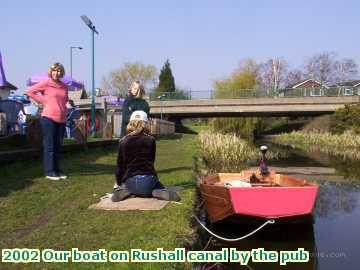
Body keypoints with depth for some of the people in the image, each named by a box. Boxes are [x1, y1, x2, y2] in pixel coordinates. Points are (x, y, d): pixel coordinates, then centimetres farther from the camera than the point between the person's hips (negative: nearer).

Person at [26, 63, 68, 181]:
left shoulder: (64, 86, 13)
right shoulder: (45, 83, -3)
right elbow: (30, 91, 0)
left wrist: (64, 108, 12)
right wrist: (43, 101, -4)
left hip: (61, 119, 6)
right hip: (49, 118, -6)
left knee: (57, 146, 11)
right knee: (49, 146, -2)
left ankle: (56, 170, 20)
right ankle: (49, 171, 4)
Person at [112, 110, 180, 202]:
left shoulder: (123, 141, 4)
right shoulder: (151, 140, 2)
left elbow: (119, 165, 8)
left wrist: (118, 183, 22)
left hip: (129, 181, 1)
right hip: (148, 180, -1)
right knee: (159, 186, 30)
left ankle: (123, 191, -1)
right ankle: (159, 192, -6)